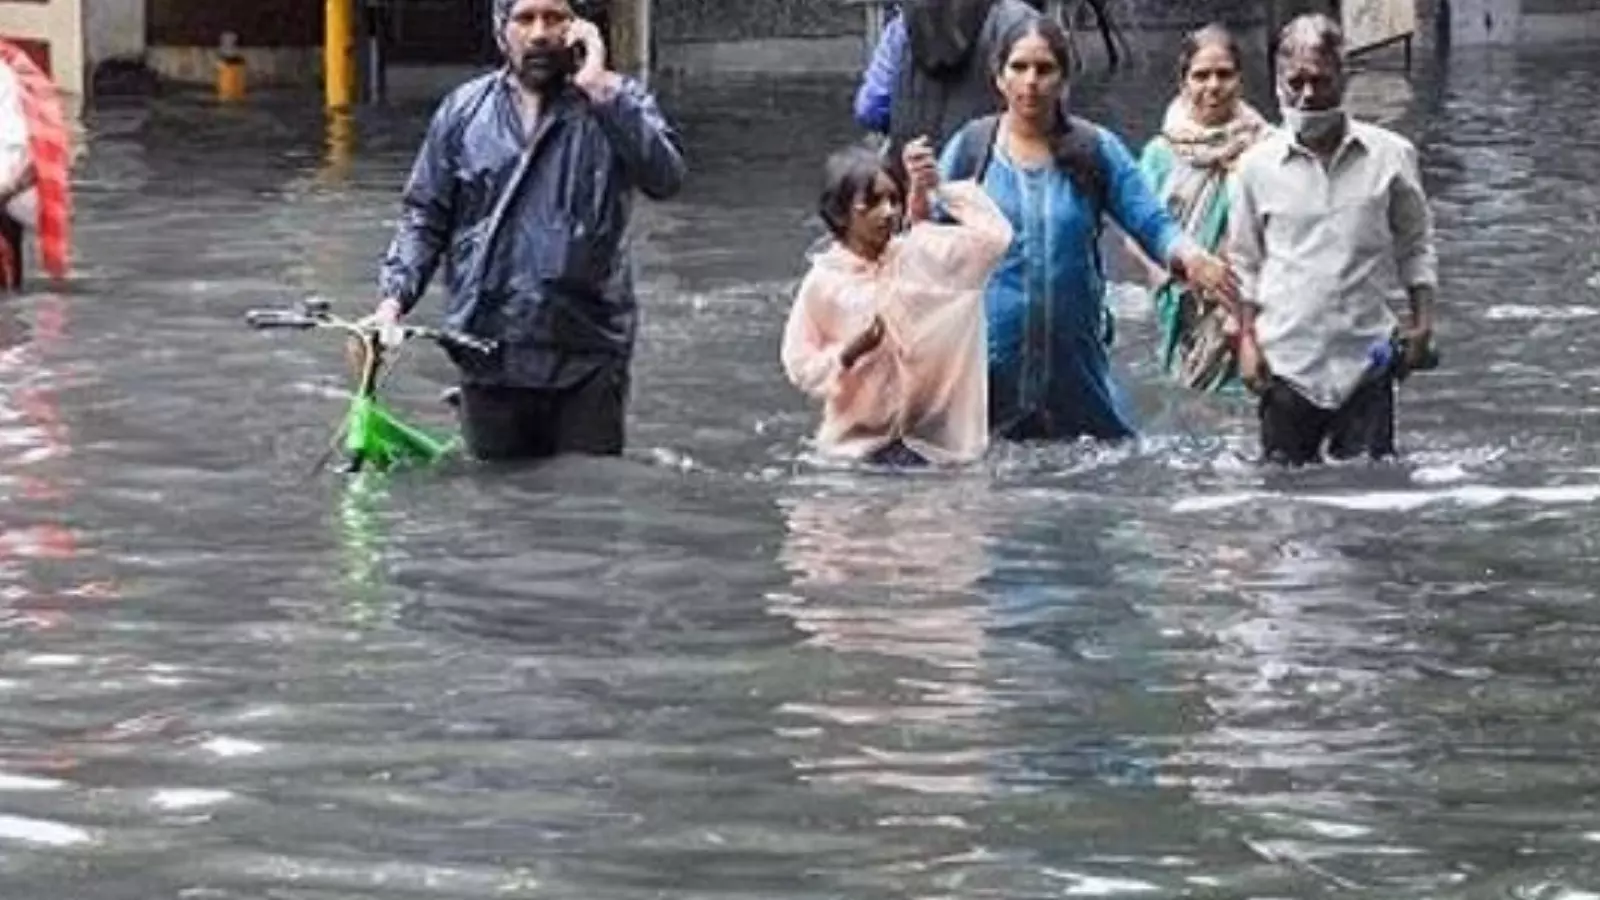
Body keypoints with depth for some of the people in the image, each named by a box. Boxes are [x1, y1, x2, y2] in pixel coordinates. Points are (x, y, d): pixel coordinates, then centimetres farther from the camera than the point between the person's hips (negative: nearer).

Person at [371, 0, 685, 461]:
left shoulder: (615, 103, 1)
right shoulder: (465, 110, 7)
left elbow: (665, 177, -17)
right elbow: (425, 216, 10)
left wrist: (599, 90, -19)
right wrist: (394, 298, -4)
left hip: (587, 358, -2)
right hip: (490, 360, 2)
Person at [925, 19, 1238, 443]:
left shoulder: (1097, 151, 3)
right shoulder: (970, 148, 2)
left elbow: (1153, 225, 0)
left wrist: (1188, 255, -22)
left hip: (1076, 362, 1)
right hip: (987, 366, -1)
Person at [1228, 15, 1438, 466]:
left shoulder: (1390, 155, 1)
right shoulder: (1258, 165, 2)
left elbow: (1415, 246, 10)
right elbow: (1244, 263, 10)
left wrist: (1422, 323, 0)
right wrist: (1247, 340, 2)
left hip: (1366, 359, 0)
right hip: (1287, 361, 0)